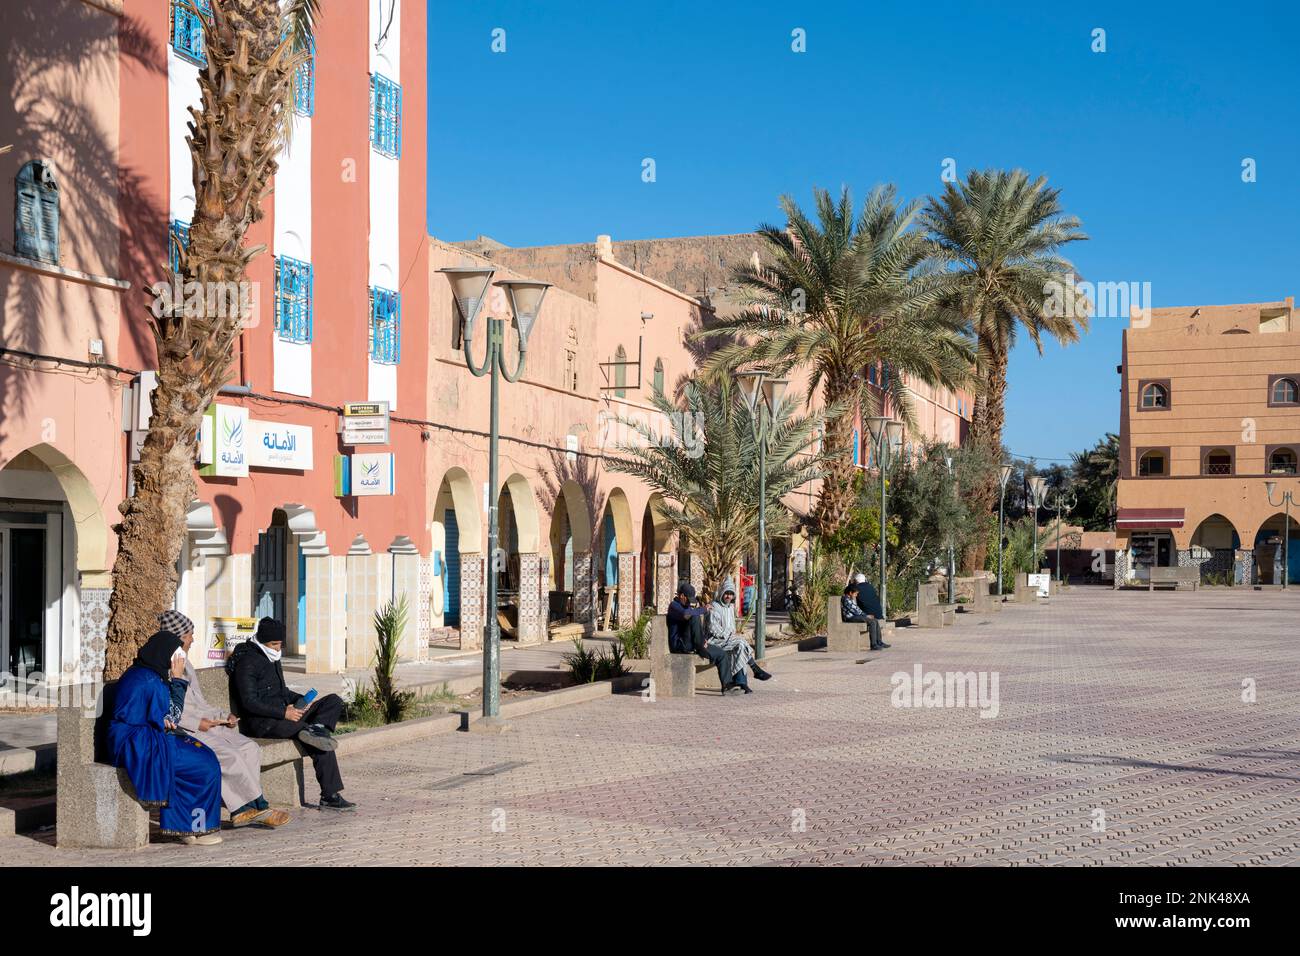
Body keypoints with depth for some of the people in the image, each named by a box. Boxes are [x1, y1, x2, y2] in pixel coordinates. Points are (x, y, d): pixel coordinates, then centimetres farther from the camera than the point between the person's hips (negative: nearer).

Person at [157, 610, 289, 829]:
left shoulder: (184, 662, 22)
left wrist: (223, 716, 9)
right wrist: (197, 722, -19)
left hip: (204, 724, 9)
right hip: (179, 730, -9)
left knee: (250, 748, -10)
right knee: (230, 756, -25)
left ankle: (242, 810, -15)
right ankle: (260, 808, -13)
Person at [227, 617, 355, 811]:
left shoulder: (272, 660, 20)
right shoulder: (247, 663, -11)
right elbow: (249, 702, -19)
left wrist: (301, 700, 9)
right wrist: (284, 713, -24)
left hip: (282, 715, 9)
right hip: (261, 723, -9)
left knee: (334, 701, -10)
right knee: (321, 742, -28)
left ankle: (315, 729, -32)